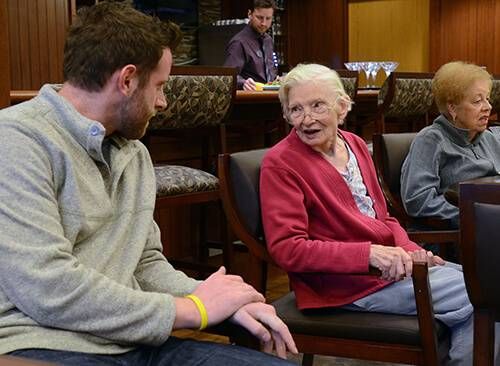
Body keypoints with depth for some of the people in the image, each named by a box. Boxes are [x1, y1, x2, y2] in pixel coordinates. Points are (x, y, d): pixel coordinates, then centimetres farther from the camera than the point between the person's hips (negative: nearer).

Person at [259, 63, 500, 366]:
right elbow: (287, 248, -18)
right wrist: (369, 254, -26)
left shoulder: (355, 145, 11)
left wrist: (410, 250, -5)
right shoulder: (280, 163, -11)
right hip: (345, 283, -8)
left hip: (391, 263, 8)